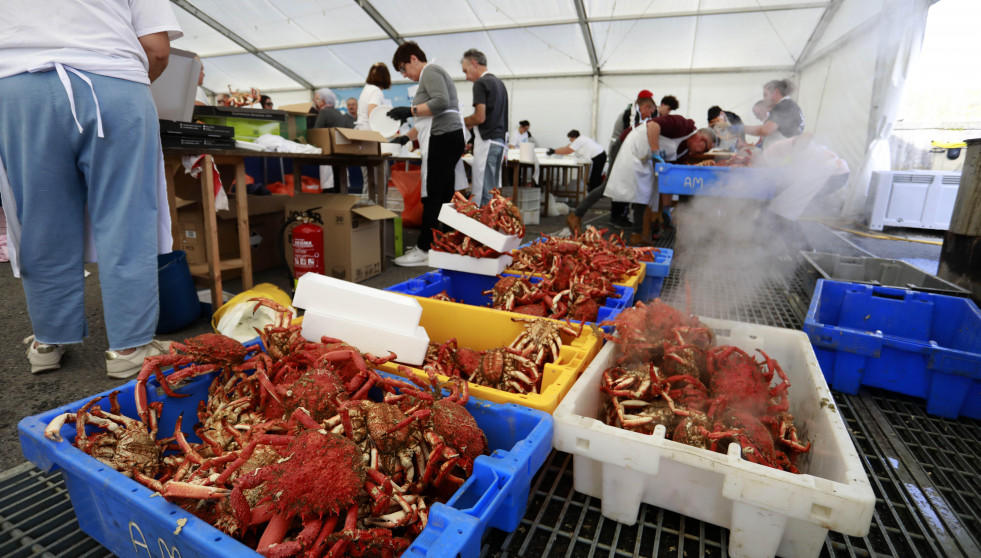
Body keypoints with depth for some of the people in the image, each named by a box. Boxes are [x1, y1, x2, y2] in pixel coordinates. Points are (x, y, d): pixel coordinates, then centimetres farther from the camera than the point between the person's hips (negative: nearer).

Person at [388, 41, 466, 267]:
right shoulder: (431, 74, 30)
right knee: (443, 198, 8)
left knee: (432, 197, -10)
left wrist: (410, 111, -16)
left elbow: (442, 102, -20)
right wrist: (406, 137, 24)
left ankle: (424, 250, -8)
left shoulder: (430, 72, -2)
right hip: (449, 138, 11)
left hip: (443, 139, -11)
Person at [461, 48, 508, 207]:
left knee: (481, 194, -9)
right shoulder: (499, 83, 20)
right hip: (500, 141, 9)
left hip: (487, 141, -9)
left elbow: (480, 117, -15)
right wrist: (470, 124, 19)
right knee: (493, 191, 11)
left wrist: (461, 122, 1)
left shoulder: (481, 83, -7)